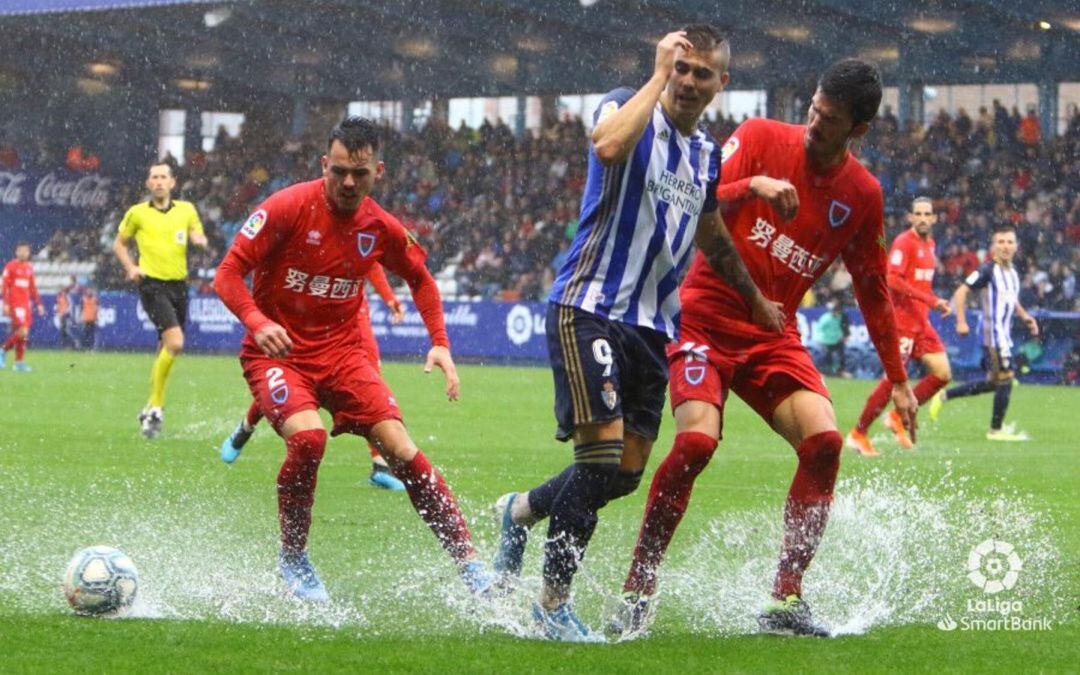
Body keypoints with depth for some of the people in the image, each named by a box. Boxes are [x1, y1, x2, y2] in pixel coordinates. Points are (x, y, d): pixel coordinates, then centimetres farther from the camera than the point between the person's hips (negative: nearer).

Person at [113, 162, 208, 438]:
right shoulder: (137, 213, 3)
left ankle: (150, 412, 24)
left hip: (179, 285, 4)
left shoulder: (187, 210, 10)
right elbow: (119, 243, 14)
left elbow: (200, 239, 15)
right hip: (152, 284, -4)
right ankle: (156, 405, -11)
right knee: (175, 343, -22)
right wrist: (131, 267, -4)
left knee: (165, 350, 10)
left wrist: (199, 239, -10)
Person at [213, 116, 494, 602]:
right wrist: (257, 322, -31)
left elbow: (419, 278, 20)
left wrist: (440, 344, 7)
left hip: (341, 352, 4)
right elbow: (228, 274, -12)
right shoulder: (287, 208, -13)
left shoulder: (382, 229, 0)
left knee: (401, 447, -11)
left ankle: (470, 566, -6)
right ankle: (292, 558, -8)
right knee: (308, 435, -30)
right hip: (277, 353, -3)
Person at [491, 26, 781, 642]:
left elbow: (715, 240, 32)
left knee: (628, 471, 5)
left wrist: (758, 299, 33)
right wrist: (658, 75, -22)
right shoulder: (629, 108, -5)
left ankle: (522, 512, 32)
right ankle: (554, 601, -5)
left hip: (653, 326, 7)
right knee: (602, 454, -15)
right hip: (589, 308, -7)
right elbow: (608, 145, -30)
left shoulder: (708, 157, 16)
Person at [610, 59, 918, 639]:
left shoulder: (863, 195, 4)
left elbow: (872, 290, 15)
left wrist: (898, 380, 16)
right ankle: (635, 594, -14)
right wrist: (753, 187, -33)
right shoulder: (760, 139, -5)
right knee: (697, 439, -25)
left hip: (776, 338, 4)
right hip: (705, 320, -4)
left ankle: (785, 601, -9)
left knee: (824, 441, -18)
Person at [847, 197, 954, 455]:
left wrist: (936, 303, 10)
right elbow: (893, 280, -23)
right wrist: (931, 300, -24)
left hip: (921, 322, 8)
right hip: (902, 320, -8)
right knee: (894, 379, -8)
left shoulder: (929, 244, 14)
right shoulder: (904, 242, -12)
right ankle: (858, 434, 4)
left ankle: (899, 417, 14)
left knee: (943, 373, 1)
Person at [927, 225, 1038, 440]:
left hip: (1004, 335, 9)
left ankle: (944, 396, 26)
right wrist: (961, 321, -22)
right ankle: (996, 429, 2)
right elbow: (961, 291, -15)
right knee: (1005, 378, -9)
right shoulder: (988, 270, -12)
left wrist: (1025, 316, 14)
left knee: (993, 382, 14)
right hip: (993, 333, -9)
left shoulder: (1012, 272, 15)